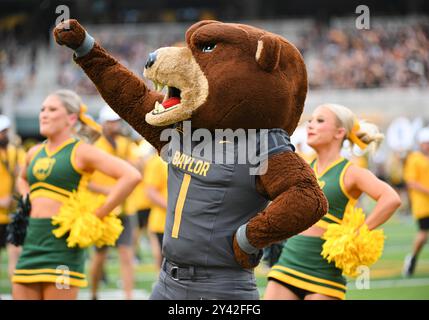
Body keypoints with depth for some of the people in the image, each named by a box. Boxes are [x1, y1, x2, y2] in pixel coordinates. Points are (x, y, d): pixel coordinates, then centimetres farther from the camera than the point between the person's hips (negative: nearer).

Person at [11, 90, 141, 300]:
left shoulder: (81, 152, -4)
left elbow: (131, 176, -15)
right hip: (31, 242, 7)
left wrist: (97, 215, -14)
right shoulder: (34, 153, 15)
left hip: (62, 242, -7)